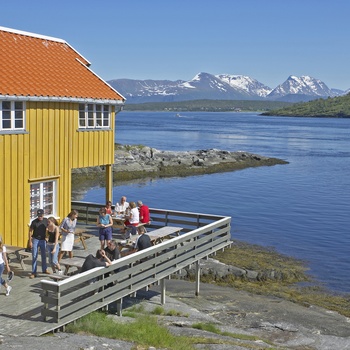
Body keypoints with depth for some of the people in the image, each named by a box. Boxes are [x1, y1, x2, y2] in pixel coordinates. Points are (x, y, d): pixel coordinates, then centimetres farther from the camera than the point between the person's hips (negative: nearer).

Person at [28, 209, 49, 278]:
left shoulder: (46, 220, -3)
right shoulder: (34, 222, -12)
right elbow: (30, 231, -6)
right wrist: (30, 241, -10)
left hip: (43, 240, 3)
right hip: (35, 240, -3)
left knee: (44, 255, 14)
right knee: (34, 256, -2)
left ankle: (44, 269, 30)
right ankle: (33, 273, 1)